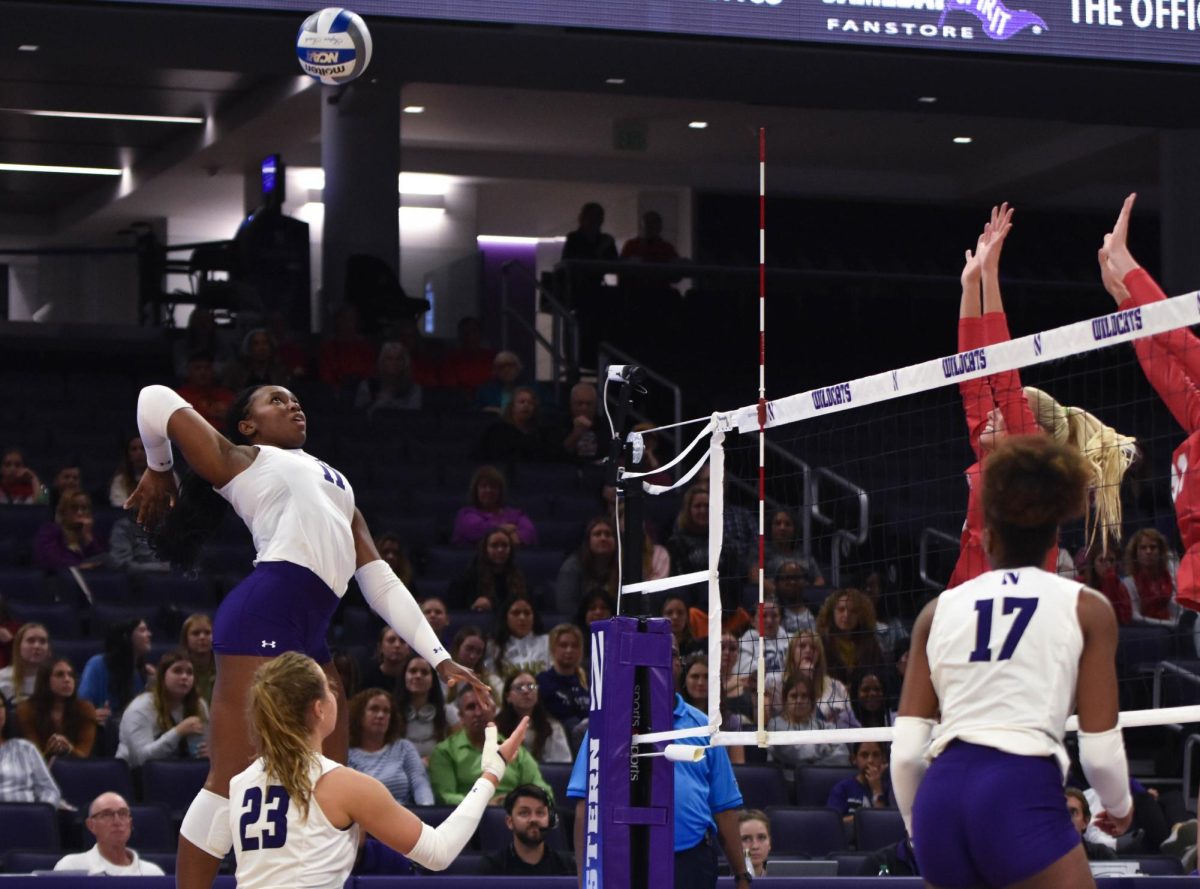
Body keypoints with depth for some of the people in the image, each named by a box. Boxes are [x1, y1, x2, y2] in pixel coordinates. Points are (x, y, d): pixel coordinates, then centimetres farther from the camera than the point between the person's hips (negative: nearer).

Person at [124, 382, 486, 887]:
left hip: (309, 637, 8)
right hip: (263, 616, -8)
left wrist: (438, 658, 16)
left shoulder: (335, 486, 32)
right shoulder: (240, 460, 13)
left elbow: (382, 584, 25)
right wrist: (158, 471, 24)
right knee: (231, 779, -13)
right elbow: (157, 400, 9)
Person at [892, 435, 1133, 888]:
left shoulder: (938, 610, 18)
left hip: (940, 796, 4)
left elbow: (904, 750, 11)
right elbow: (1099, 750, 4)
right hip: (1024, 794, -4)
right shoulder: (1085, 608, 10)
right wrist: (1120, 804, 25)